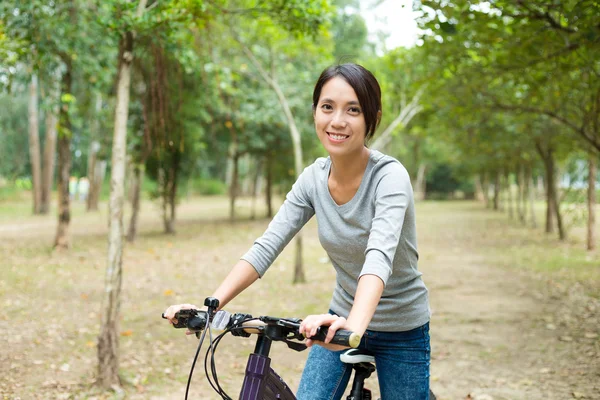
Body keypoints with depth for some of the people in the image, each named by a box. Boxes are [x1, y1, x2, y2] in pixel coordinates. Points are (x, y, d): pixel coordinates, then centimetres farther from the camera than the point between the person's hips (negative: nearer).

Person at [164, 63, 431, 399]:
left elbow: (380, 255, -40)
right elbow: (266, 247, -12)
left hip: (402, 330, -4)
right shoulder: (313, 179, -8)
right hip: (342, 321, 4)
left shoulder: (389, 176, -23)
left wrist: (354, 326, -57)